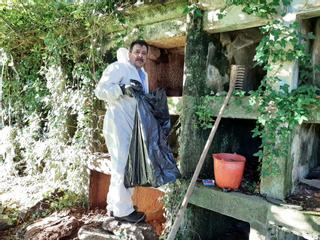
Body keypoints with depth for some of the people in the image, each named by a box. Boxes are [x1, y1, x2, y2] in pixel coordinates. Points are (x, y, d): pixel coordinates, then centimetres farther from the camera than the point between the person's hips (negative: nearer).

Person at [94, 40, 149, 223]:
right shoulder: (118, 67, -7)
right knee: (123, 166, -6)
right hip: (119, 124, -9)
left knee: (125, 167, 14)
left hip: (134, 126, 9)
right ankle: (123, 210, 6)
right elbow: (100, 90, -15)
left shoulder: (144, 74, 21)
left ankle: (115, 206, 27)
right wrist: (122, 89, -27)